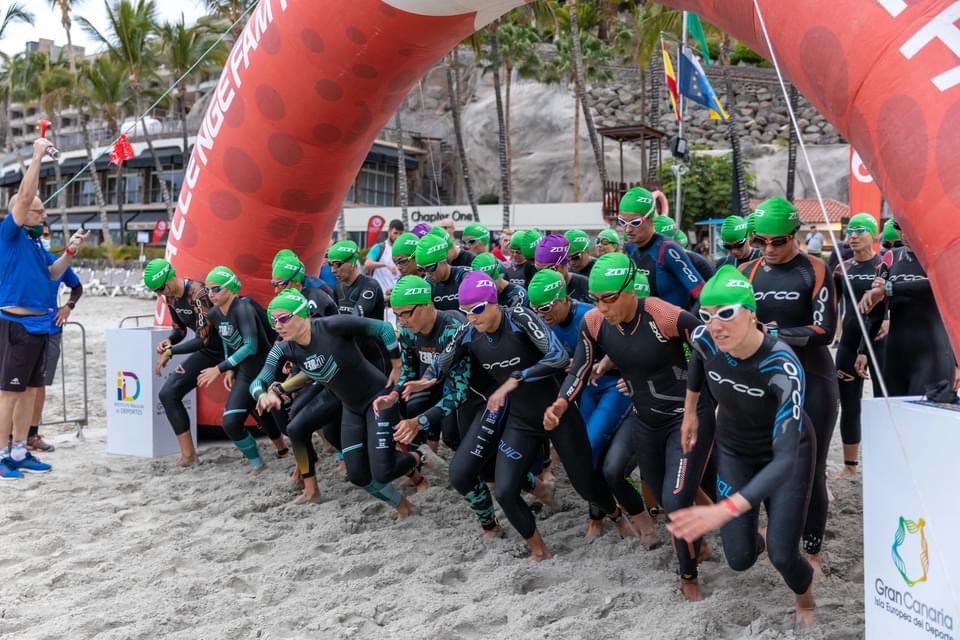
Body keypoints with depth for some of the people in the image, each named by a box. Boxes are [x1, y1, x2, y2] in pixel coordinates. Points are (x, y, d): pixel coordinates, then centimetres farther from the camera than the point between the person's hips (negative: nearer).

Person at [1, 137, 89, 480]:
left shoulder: (34, 241, 15)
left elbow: (52, 273, 25)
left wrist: (70, 250, 11)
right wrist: (37, 156, -18)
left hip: (38, 325, 9)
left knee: (30, 390, 12)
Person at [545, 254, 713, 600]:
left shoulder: (668, 317, -28)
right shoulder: (594, 322, -13)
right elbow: (579, 371, -6)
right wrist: (561, 403, -23)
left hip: (688, 416, -5)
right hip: (644, 419, 6)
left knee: (676, 503, -10)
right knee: (663, 498, 18)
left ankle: (689, 577, 16)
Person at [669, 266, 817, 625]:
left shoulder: (783, 367, -38)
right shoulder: (704, 341, -25)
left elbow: (785, 458, -45)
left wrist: (725, 510, -57)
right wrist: (689, 411, 7)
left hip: (787, 452, -3)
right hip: (734, 450, 3)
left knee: (782, 555, -10)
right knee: (740, 559, 0)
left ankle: (804, 595, 29)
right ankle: (756, 538, 40)